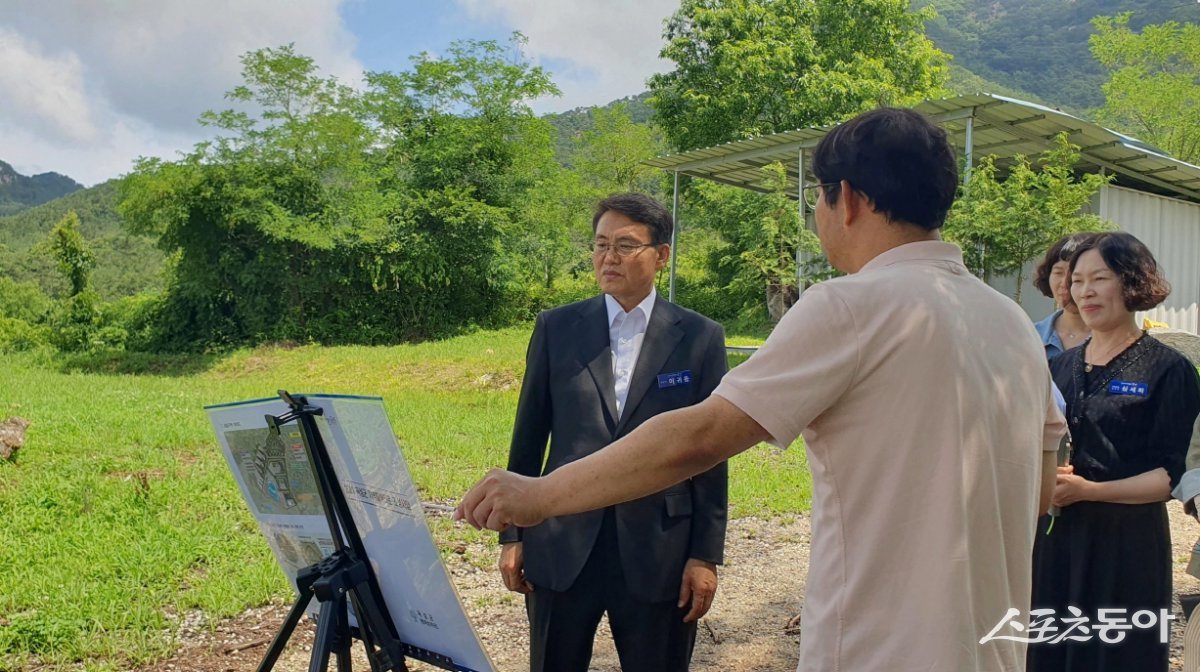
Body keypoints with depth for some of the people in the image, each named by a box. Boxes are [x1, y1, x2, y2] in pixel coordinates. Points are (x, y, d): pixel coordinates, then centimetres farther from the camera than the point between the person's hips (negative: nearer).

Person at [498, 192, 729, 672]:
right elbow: (528, 438, 6)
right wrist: (513, 535, 5)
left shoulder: (700, 338, -2)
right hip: (562, 547, 2)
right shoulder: (556, 328, 2)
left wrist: (706, 556, -3)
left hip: (659, 550, -1)